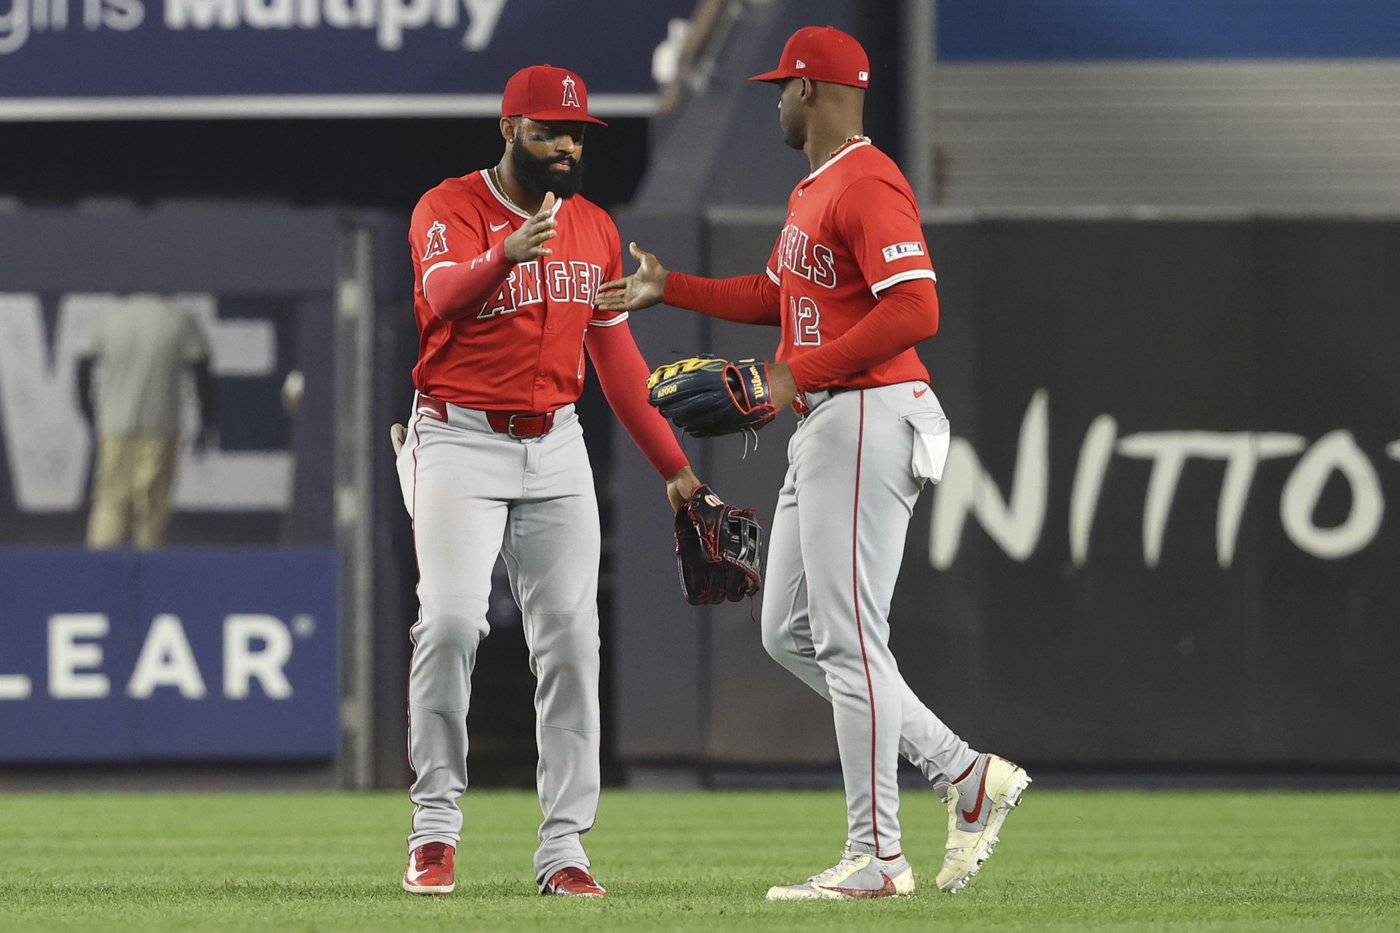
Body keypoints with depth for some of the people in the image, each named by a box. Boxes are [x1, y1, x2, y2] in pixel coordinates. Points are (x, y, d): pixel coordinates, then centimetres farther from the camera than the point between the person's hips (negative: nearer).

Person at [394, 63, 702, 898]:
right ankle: (435, 829, -8)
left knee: (570, 639, -2)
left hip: (557, 447, 5)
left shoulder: (595, 228, 10)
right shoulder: (450, 208, -7)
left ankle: (565, 846, 1)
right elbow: (443, 295, -28)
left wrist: (672, 463, 13)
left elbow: (615, 352, 16)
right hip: (460, 443, -5)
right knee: (451, 621, -18)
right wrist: (508, 251, -49)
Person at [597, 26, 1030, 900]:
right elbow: (778, 294, 31)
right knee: (791, 633, 12)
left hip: (868, 421, -11)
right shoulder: (813, 190, 18)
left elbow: (915, 308, -25)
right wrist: (670, 288, 24)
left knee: (849, 638, -9)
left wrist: (799, 375, -22)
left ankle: (876, 855, -5)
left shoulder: (867, 183, -15)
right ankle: (965, 774, 12)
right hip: (822, 431, 11)